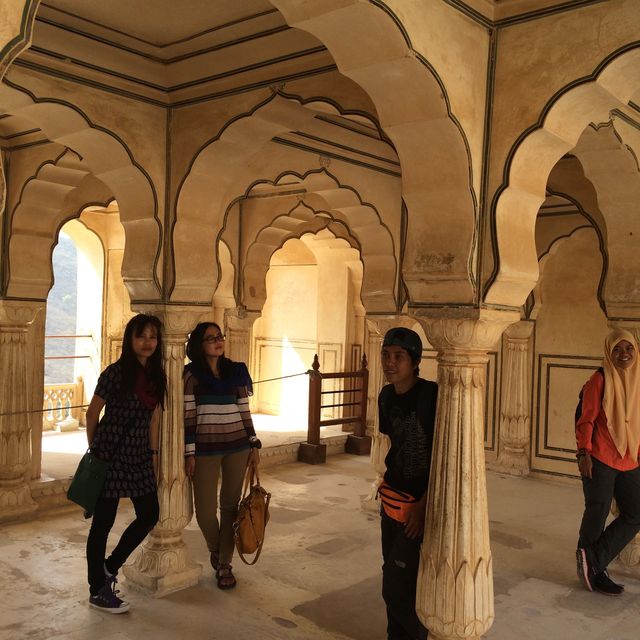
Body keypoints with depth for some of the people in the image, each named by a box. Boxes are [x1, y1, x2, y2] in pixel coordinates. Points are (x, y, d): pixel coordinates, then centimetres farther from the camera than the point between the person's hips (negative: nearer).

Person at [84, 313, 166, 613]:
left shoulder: (156, 375, 4)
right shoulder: (115, 373, -14)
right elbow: (92, 413, -5)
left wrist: (153, 453, 13)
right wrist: (94, 451, 2)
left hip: (139, 456, 7)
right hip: (110, 456, -7)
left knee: (149, 515, 10)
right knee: (103, 522, 5)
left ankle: (109, 569, 30)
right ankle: (97, 592, 21)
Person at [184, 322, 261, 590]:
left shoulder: (236, 371, 7)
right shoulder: (191, 374, -3)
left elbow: (244, 411, 10)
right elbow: (188, 416, -5)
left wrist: (254, 444, 7)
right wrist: (189, 453, -7)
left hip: (237, 446, 3)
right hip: (205, 449, -3)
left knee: (231, 505, 5)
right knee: (205, 509, -2)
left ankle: (224, 563, 20)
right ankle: (215, 549, 29)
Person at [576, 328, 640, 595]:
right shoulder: (600, 380, -7)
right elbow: (586, 420, -9)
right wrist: (584, 453, -17)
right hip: (600, 460, -6)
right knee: (597, 515, 2)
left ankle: (593, 560, 11)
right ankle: (595, 572, 18)